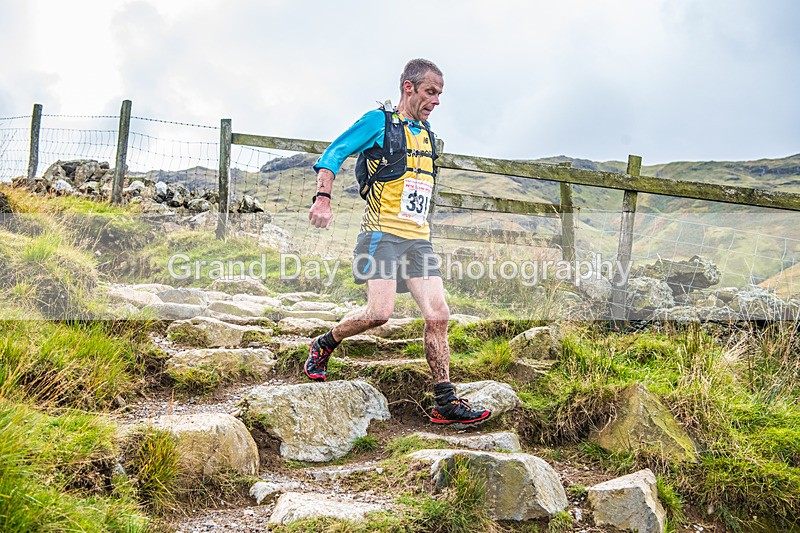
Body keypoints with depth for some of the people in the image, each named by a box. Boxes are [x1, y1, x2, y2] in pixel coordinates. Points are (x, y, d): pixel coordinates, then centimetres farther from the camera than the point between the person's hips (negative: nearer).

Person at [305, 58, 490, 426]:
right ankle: (323, 345, 8)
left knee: (438, 315, -4)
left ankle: (446, 403, 1)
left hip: (418, 239, 7)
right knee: (380, 312, -20)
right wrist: (323, 199, -18)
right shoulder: (379, 121, 0)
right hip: (382, 233, -7)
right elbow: (333, 154, -4)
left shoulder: (426, 133, 21)